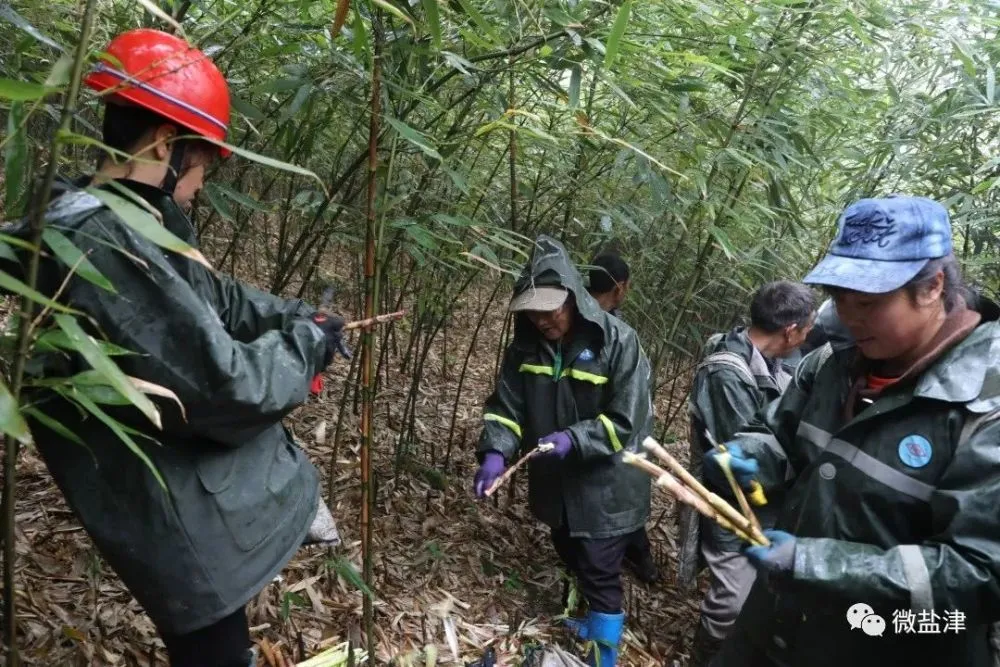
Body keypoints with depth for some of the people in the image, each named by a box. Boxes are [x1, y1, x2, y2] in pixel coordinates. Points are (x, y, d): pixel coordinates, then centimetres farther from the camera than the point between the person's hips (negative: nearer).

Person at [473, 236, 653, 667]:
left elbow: (625, 422, -22)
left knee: (599, 572, 3)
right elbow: (505, 406, -6)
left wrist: (572, 440, -33)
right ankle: (592, 619, 52)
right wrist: (495, 453, -23)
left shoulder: (618, 341, -22)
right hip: (556, 483, 6)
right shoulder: (525, 344, -6)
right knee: (571, 559, 25)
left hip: (605, 485, -6)